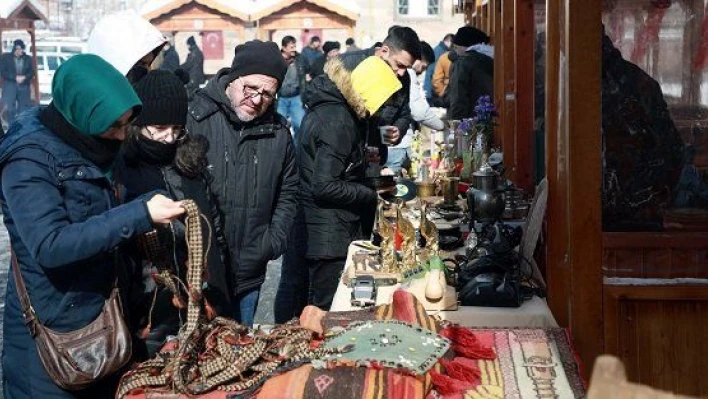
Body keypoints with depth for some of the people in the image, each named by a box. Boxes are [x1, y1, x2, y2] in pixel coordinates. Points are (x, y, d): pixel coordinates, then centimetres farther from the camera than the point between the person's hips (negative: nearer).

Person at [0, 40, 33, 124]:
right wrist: (15, 77, -13)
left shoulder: (27, 59, 9)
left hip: (24, 87, 2)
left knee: (23, 109, 1)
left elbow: (31, 72, 8)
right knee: (11, 109, -4)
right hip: (10, 87, -2)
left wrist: (24, 77, -13)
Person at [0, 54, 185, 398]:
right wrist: (140, 214, -32)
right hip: (50, 330, -8)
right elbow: (50, 245, -29)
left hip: (102, 316, 8)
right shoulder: (29, 157, -19)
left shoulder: (90, 147, 6)